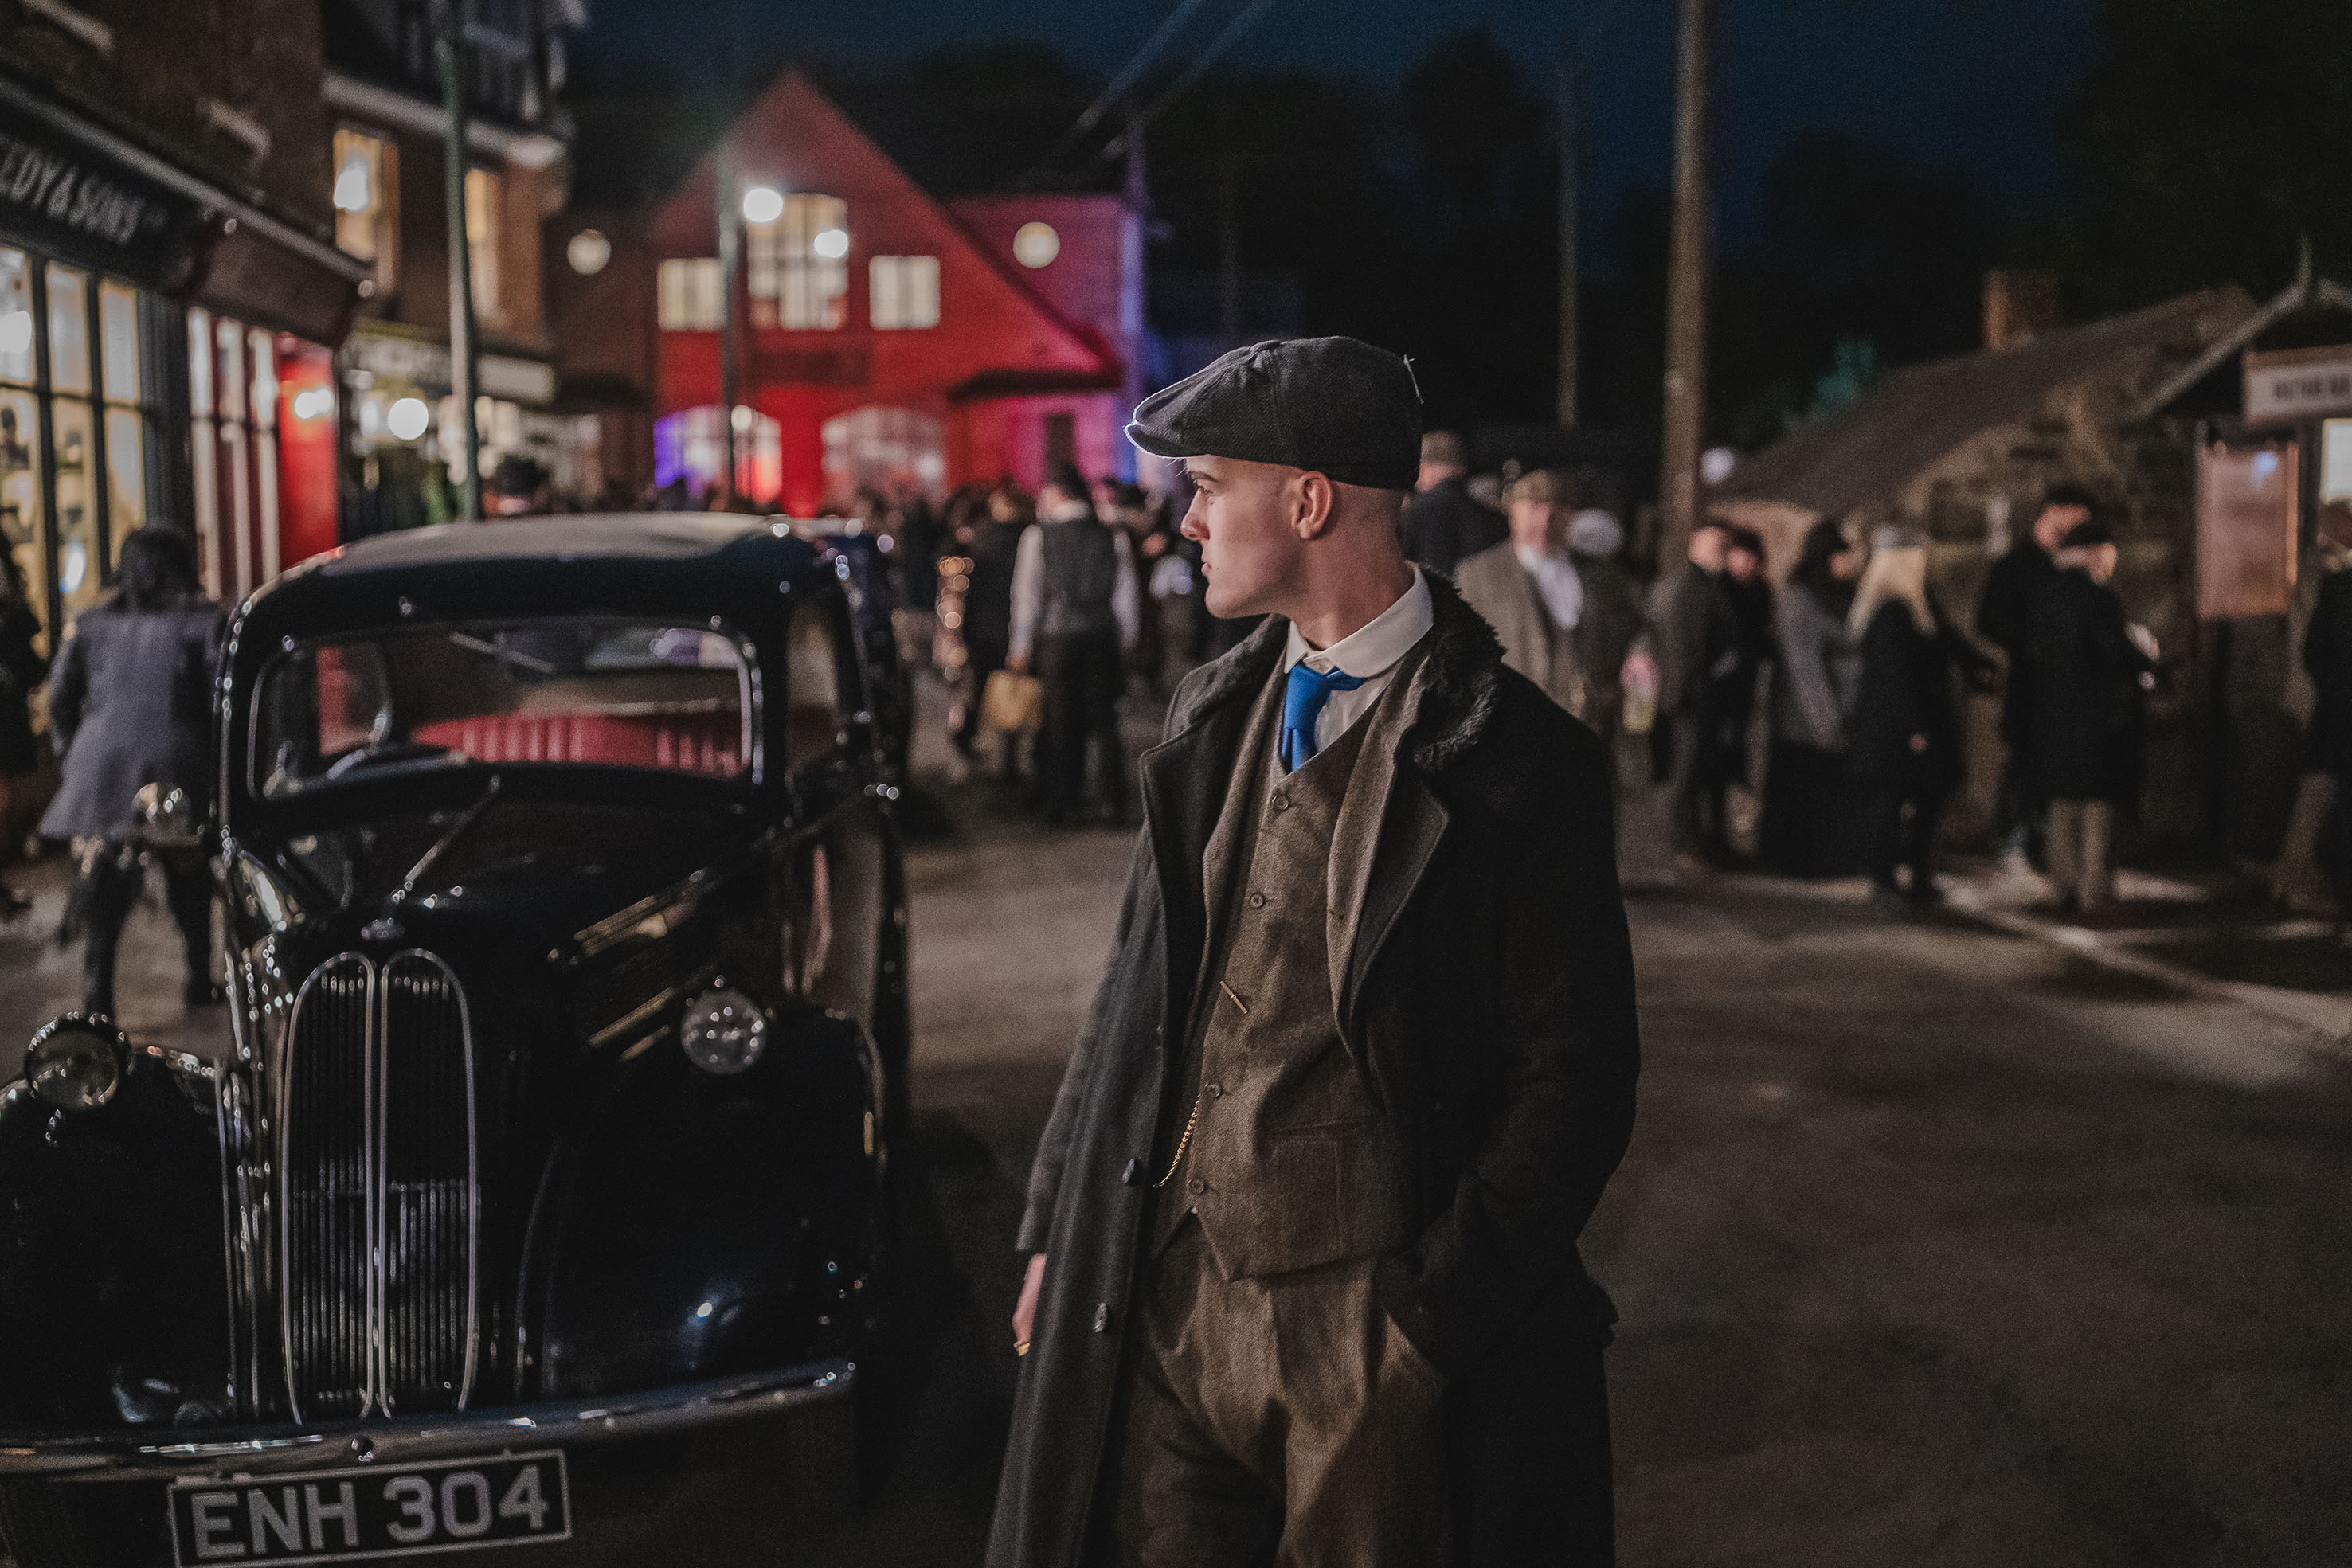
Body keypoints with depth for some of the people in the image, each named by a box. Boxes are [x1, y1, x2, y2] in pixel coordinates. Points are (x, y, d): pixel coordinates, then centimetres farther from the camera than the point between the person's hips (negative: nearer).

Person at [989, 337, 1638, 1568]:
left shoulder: (1513, 761, -12)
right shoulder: (1217, 717, 7)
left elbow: (1574, 1075, -11)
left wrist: (1436, 1313, -13)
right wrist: (1058, 1225, 12)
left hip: (1368, 1322, -5)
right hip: (1169, 1287, 5)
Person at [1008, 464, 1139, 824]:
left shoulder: (1038, 535, -5)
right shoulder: (1113, 537, 1)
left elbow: (1028, 594, -3)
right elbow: (1126, 594, 5)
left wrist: (1021, 646, 3)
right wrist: (1126, 641, 14)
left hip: (1056, 637, -2)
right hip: (1102, 638, 2)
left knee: (1061, 724, 7)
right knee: (1104, 720, 8)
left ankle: (1062, 801, 10)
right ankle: (1115, 801, 7)